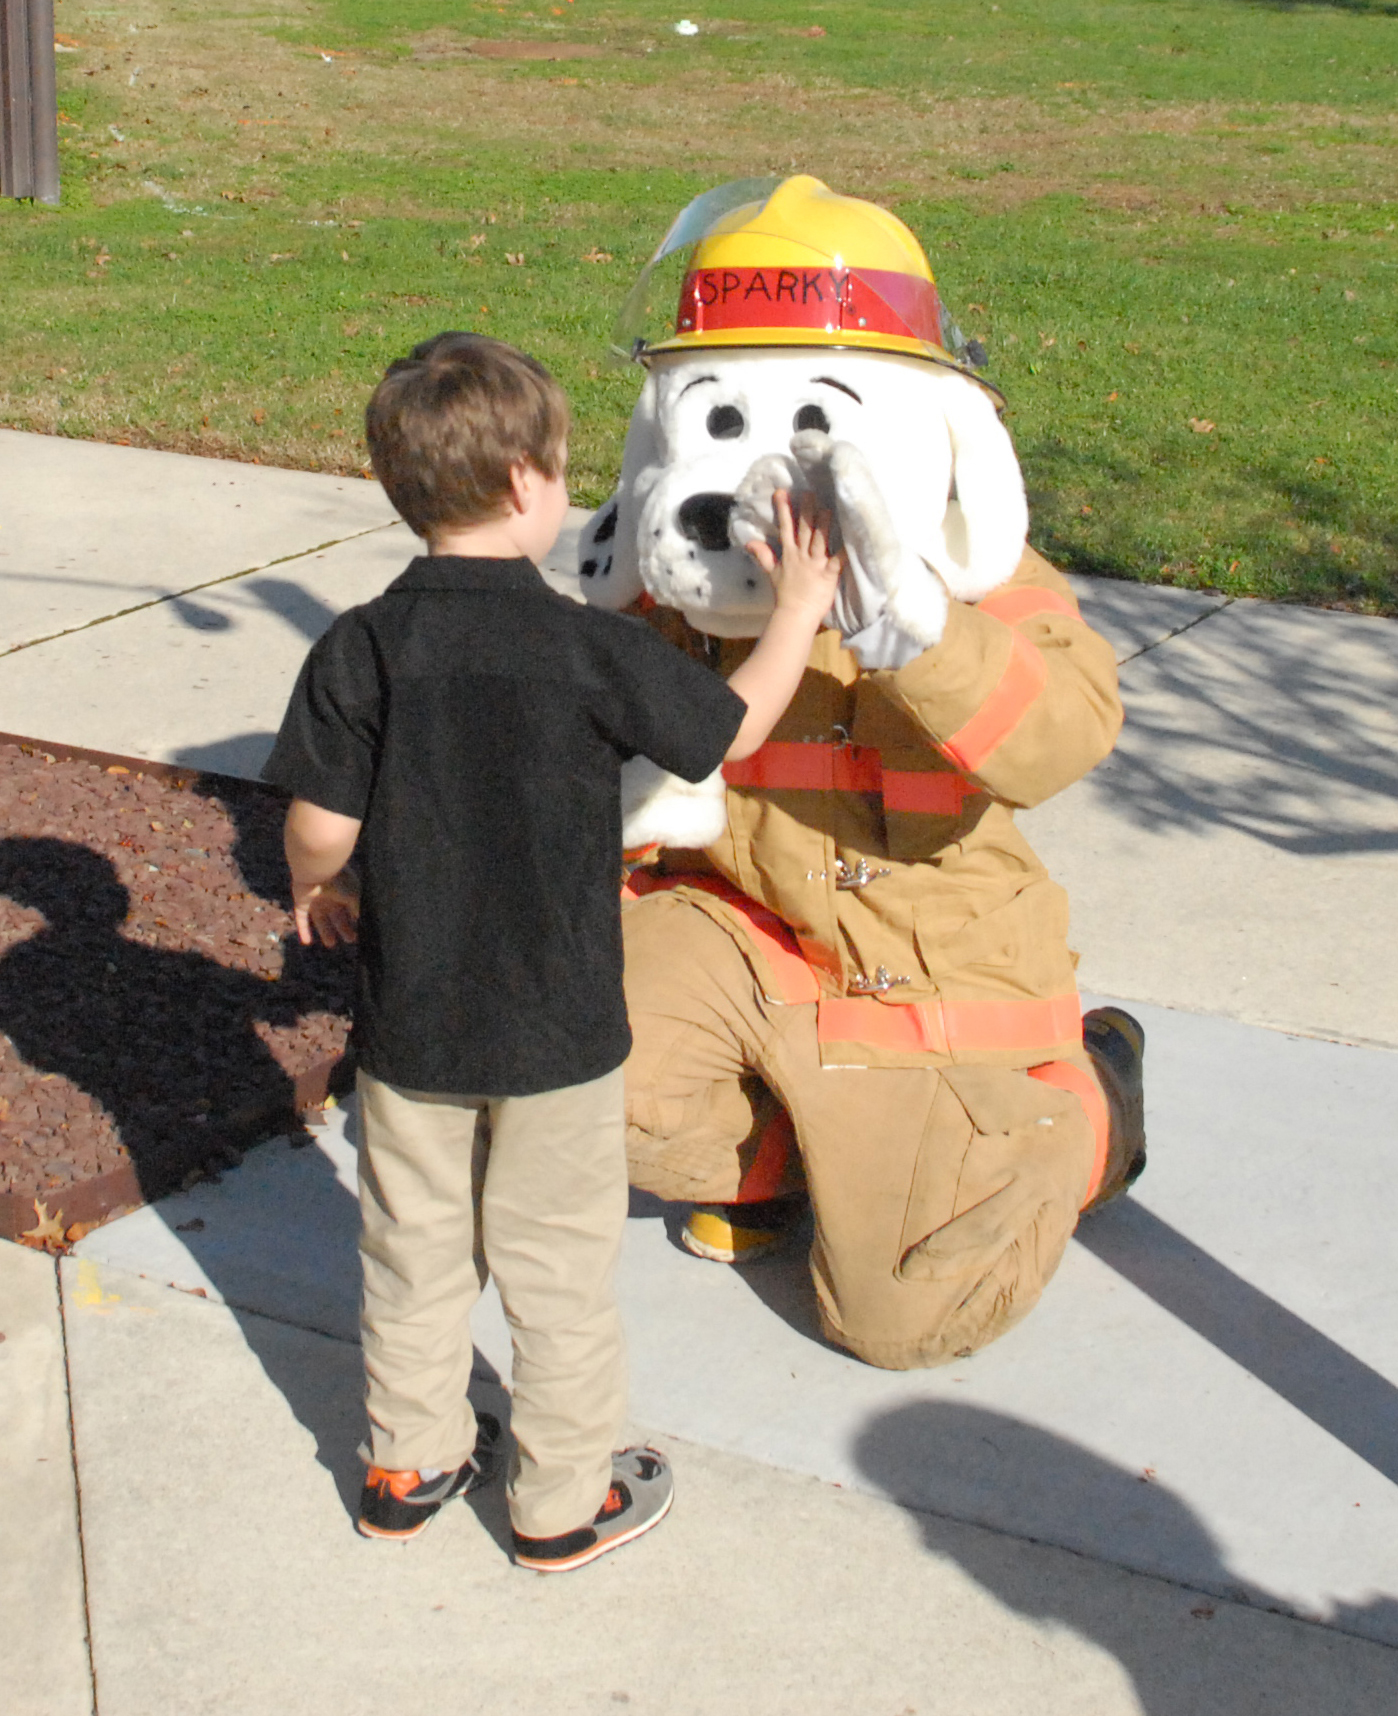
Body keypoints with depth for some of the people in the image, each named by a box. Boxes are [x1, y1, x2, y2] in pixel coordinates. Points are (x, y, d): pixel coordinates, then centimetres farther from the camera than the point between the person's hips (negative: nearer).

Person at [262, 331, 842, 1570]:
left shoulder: (360, 650, -11)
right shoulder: (592, 649, -16)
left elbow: (320, 828, -9)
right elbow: (733, 730, -3)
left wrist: (317, 892, 14)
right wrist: (798, 613, 12)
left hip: (409, 1022, 3)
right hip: (557, 1031, -2)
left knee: (415, 1248, 19)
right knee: (558, 1269, 12)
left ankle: (409, 1464, 36)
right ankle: (566, 1501, 26)